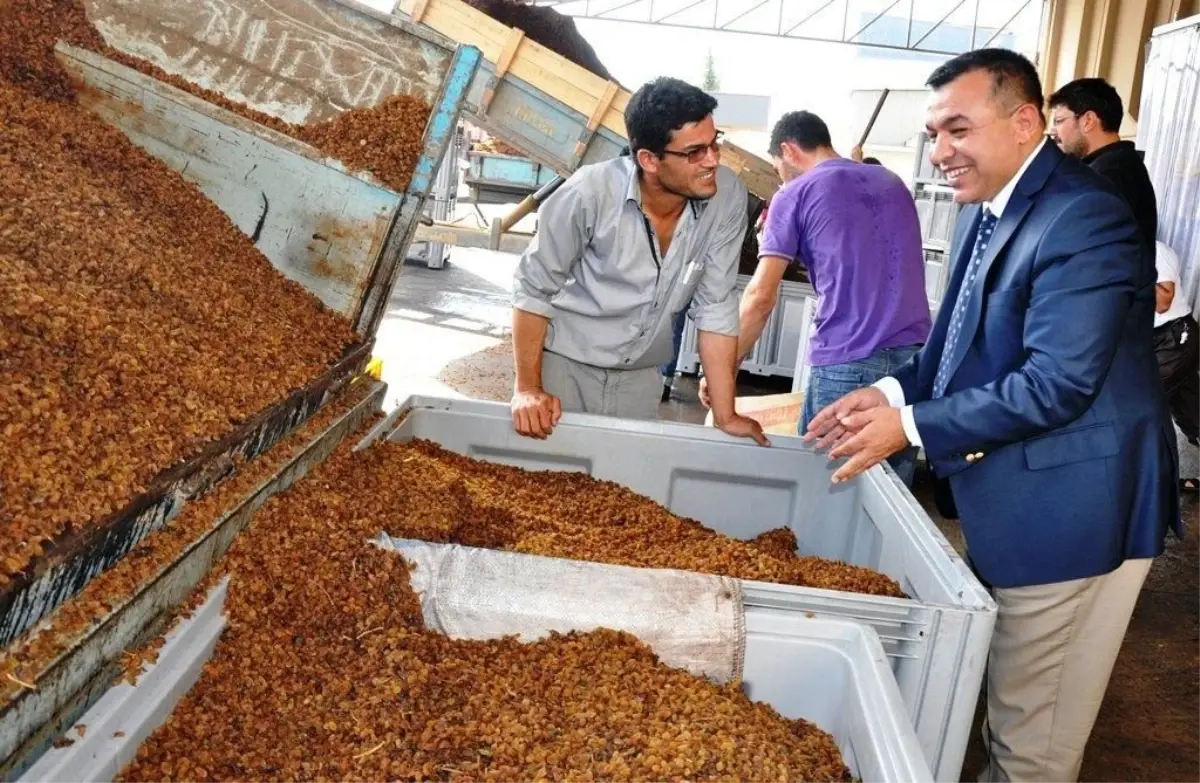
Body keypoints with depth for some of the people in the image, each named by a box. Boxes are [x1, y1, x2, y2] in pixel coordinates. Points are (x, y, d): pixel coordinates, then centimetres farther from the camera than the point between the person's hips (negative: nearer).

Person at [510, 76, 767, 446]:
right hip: (564, 365, -3)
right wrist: (527, 388, -15)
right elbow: (533, 288, -13)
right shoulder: (590, 193, -24)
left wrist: (725, 415, -8)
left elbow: (715, 308, -9)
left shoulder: (728, 197, -16)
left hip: (640, 378, 3)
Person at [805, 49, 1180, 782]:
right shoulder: (986, 211, 8)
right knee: (1007, 703, 25)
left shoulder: (1081, 218, -21)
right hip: (1011, 499, 9)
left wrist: (911, 426, -22)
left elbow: (1056, 383, -26)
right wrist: (893, 392, -2)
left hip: (1068, 509, -9)